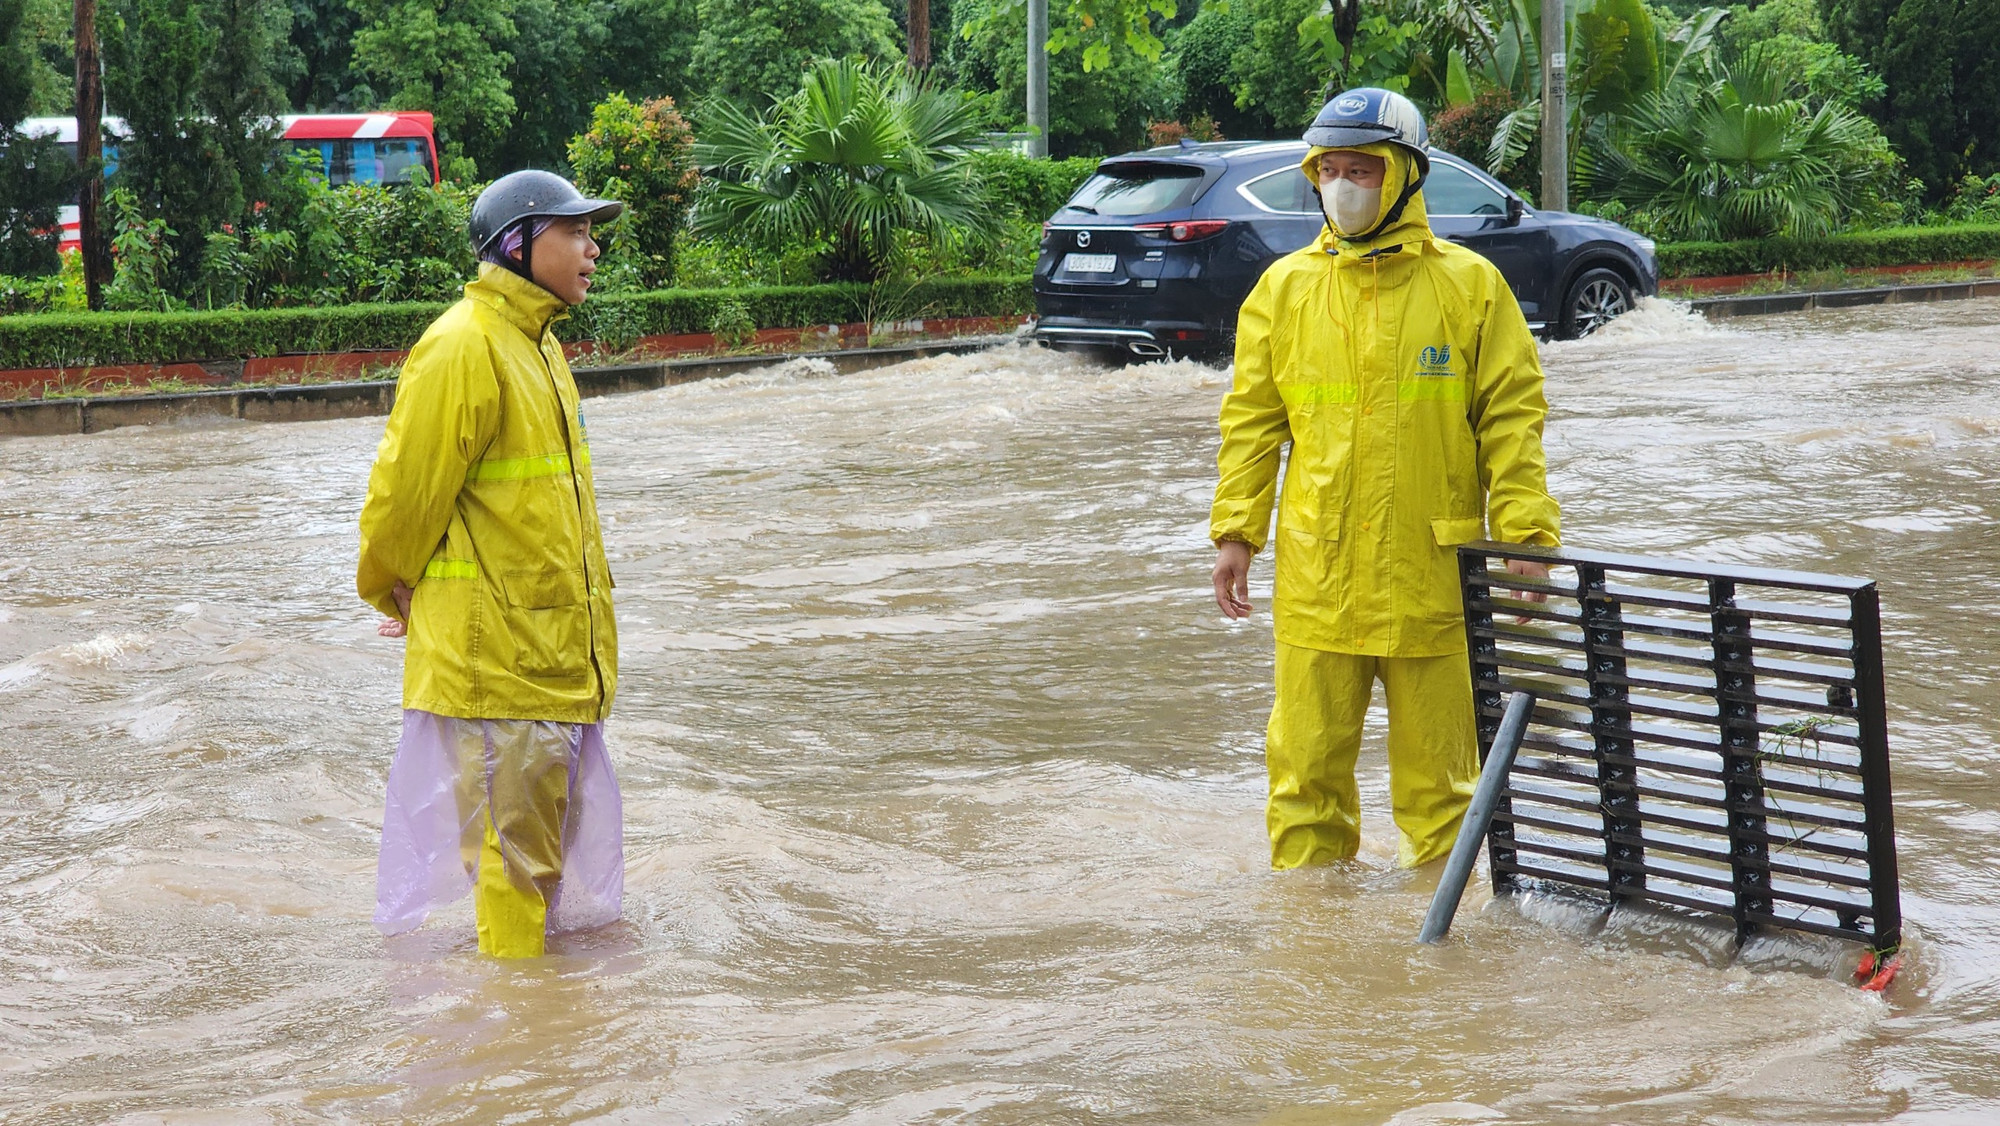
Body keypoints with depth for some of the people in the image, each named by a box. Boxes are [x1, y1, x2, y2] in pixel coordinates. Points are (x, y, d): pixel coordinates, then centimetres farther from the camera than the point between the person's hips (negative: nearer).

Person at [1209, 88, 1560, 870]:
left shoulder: (1469, 285, 2)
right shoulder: (1284, 287, 8)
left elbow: (1512, 417, 1)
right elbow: (1252, 420, 10)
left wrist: (1525, 536, -6)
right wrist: (1235, 532, 3)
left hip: (1432, 575, -2)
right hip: (1316, 578, 2)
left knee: (1435, 770, 7)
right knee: (1307, 768, 4)